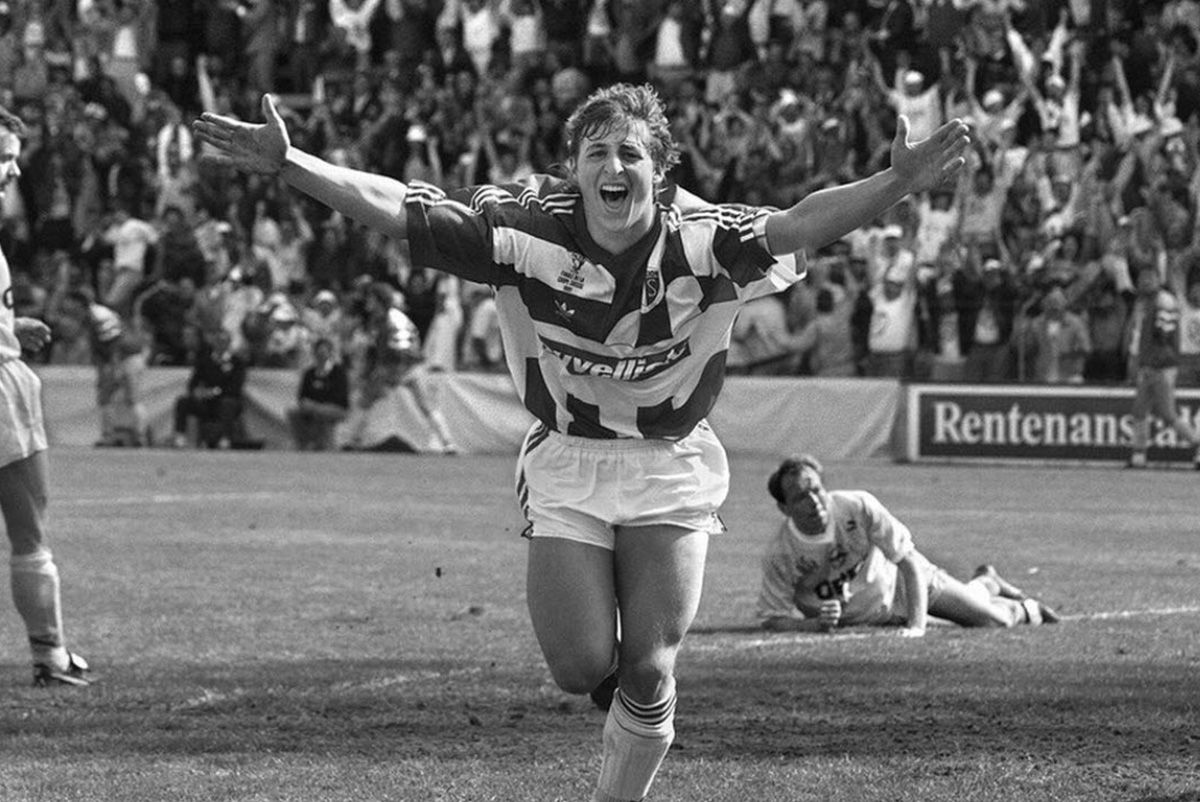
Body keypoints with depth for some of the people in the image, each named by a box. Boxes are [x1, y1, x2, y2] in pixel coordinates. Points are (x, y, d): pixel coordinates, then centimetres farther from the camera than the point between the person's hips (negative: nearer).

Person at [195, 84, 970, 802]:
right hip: (566, 463, 0)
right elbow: (400, 209, -16)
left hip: (673, 470, 0)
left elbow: (800, 223, -30)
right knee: (582, 667, -6)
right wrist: (288, 162, -25)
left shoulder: (702, 240, -17)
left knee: (649, 672, -3)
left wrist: (894, 183, -47)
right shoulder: (527, 232, -14)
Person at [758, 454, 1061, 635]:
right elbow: (773, 618, -25)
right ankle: (985, 585, 51)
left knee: (993, 619, 3)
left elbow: (909, 561, -27)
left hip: (899, 582, -1)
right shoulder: (778, 555, -32)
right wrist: (815, 624, -46)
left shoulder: (858, 507, -33)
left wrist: (917, 625, -37)